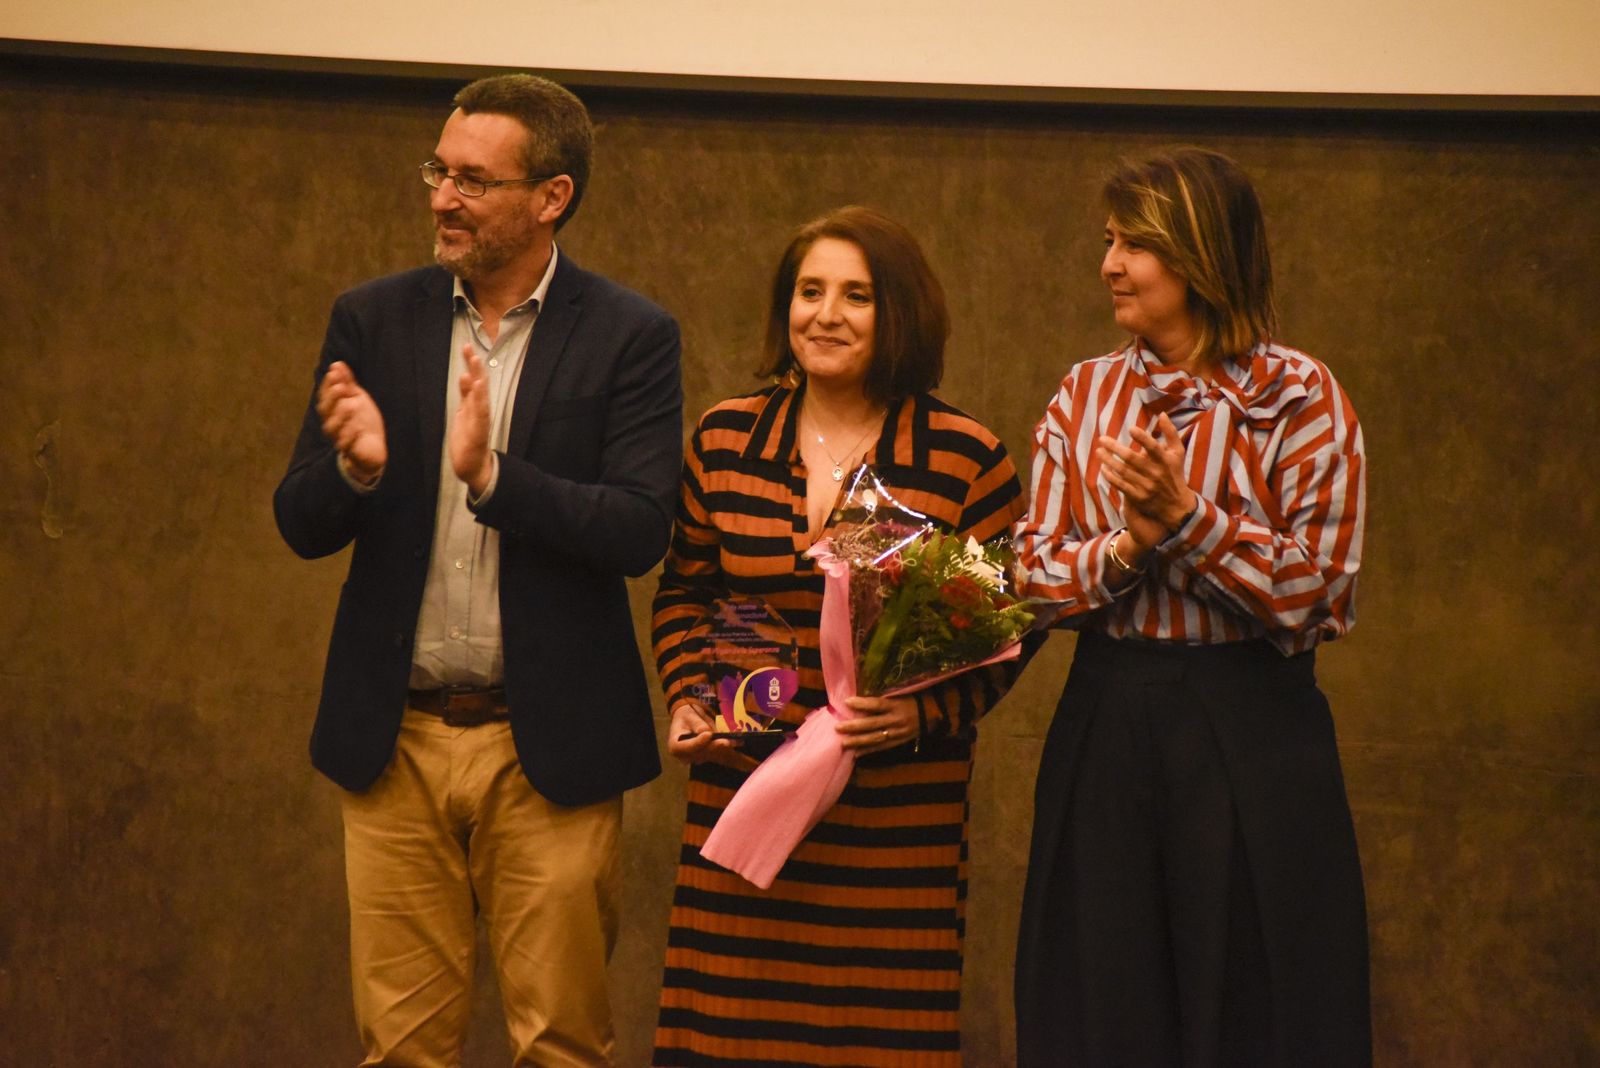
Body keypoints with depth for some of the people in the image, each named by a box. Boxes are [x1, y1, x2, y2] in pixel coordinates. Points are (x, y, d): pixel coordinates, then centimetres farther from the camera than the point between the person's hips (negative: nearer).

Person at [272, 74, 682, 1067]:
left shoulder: (631, 337, -4)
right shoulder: (374, 320, 5)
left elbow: (640, 533, -13)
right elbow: (304, 526, 3)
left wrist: (491, 473, -26)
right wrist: (354, 467, -19)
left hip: (548, 749, -2)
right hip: (396, 739, 3)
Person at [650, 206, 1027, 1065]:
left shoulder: (966, 459, -2)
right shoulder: (724, 439, 7)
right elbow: (682, 593, 19)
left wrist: (927, 713, -13)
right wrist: (685, 698, 3)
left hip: (900, 814, -2)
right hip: (739, 795, 2)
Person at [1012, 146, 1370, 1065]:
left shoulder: (1301, 399, -5)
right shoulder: (1088, 395, 8)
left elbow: (1315, 594, -11)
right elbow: (1034, 575, 4)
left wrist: (1183, 517, -18)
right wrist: (1125, 547, -14)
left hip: (1251, 738, -4)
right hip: (1105, 723, 4)